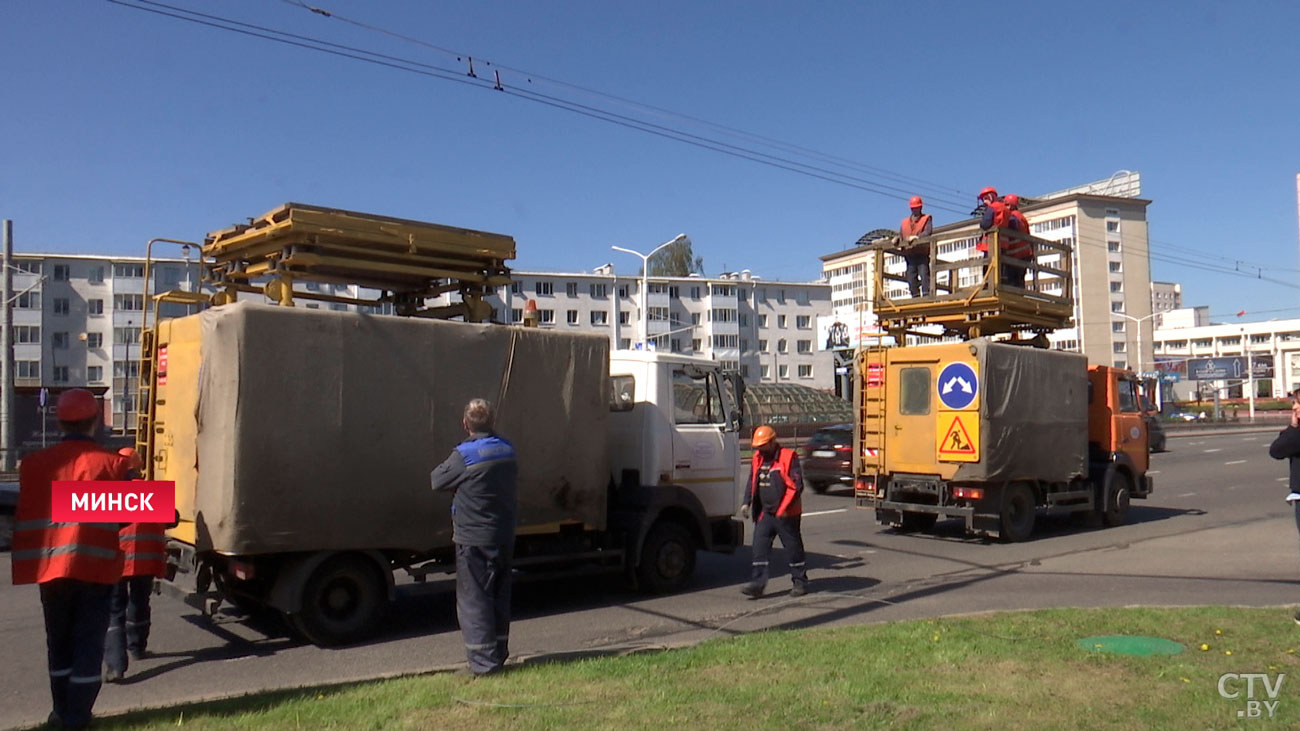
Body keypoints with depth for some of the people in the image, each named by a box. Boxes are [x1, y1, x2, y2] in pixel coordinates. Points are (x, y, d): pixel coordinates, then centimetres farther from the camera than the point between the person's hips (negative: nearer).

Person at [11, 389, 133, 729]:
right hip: (97, 566, -3)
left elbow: (24, 514, 4)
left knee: (58, 641, 17)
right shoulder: (112, 464, -8)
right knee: (89, 641, 7)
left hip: (49, 566, 3)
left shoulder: (33, 463, 1)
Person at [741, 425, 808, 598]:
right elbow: (752, 483, 18)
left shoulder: (789, 457, -10)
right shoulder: (758, 459, 10)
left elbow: (797, 485, -13)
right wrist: (747, 503, 6)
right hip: (764, 513, 6)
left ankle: (800, 582, 20)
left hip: (786, 514, -6)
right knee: (759, 548, -3)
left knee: (794, 548, 6)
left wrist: (785, 507, -21)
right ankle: (757, 583, -2)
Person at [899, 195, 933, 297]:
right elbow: (901, 236, 18)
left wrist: (917, 237, -23)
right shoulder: (904, 222, 25)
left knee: (924, 274, -12)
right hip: (909, 254, 4)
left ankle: (926, 294, -15)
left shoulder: (927, 218, 12)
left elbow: (927, 232, -6)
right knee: (911, 277, 0)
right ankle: (915, 296, 2)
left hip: (922, 253, -4)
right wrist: (896, 239, -6)